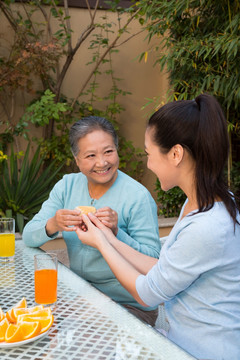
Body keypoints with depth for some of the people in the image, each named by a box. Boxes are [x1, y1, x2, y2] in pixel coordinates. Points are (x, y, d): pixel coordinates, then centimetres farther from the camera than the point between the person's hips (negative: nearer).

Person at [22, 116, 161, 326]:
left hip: (128, 306, -5)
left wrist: (116, 233, -31)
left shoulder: (138, 197, -14)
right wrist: (52, 226, -22)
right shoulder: (67, 185, 3)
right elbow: (28, 236, 0)